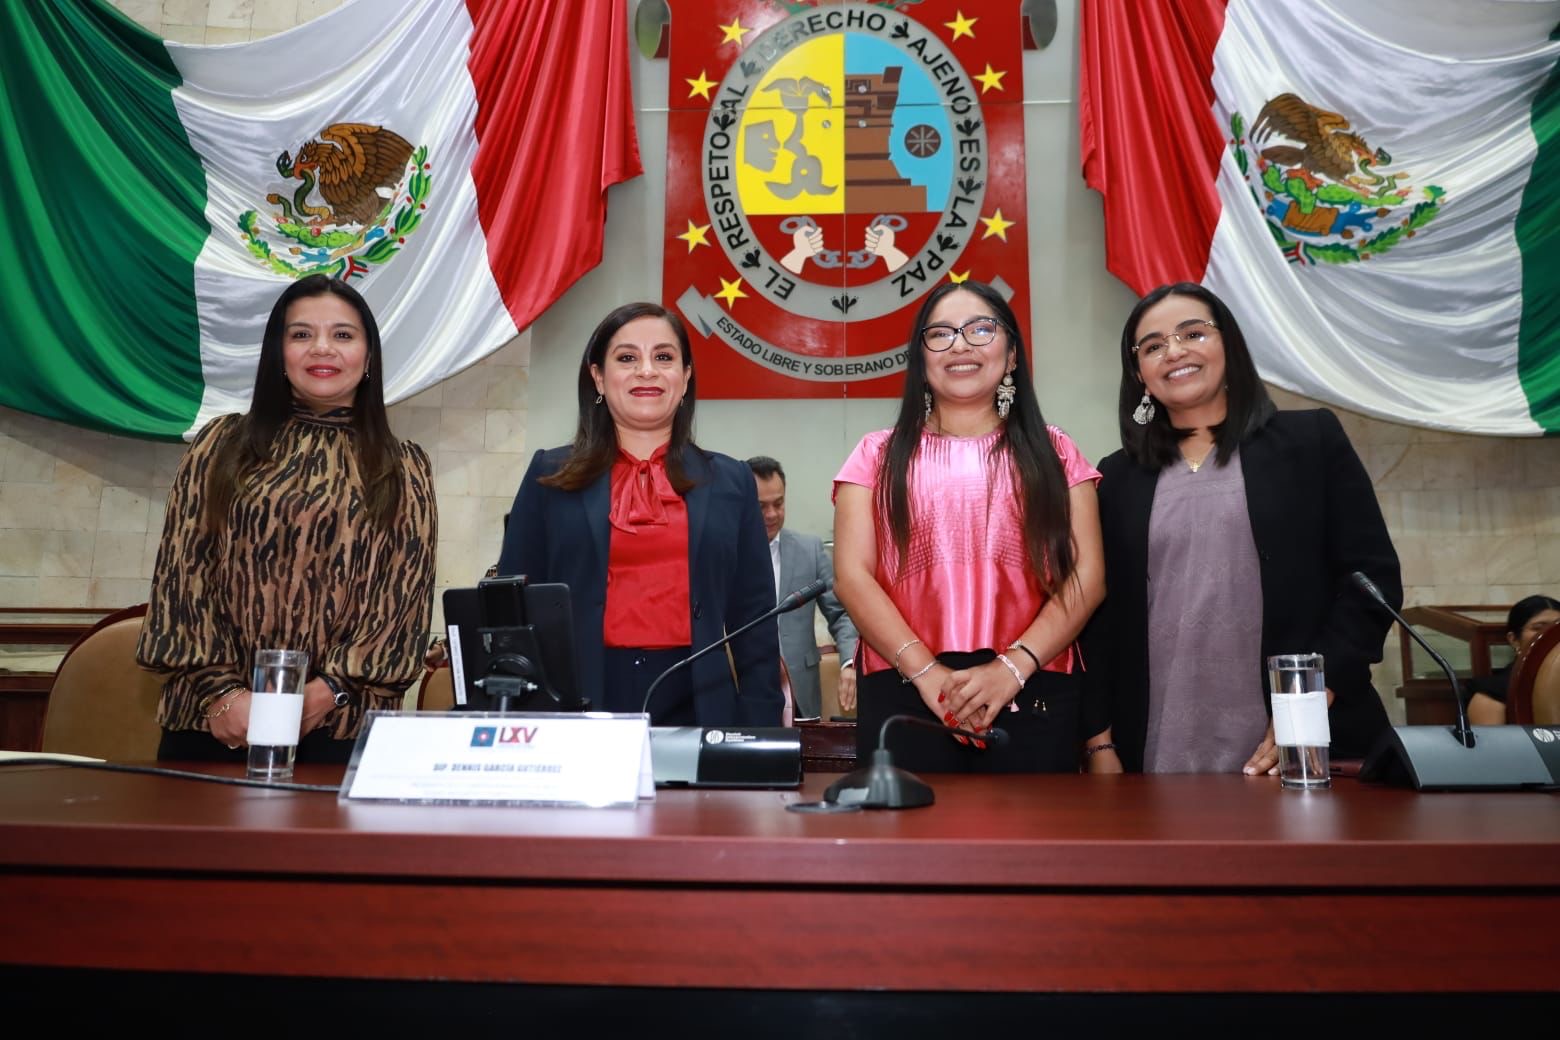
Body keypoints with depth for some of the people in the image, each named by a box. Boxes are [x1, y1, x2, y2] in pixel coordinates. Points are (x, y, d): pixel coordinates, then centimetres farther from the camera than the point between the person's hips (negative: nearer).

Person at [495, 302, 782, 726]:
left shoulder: (730, 483, 7)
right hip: (577, 703, 0)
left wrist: (760, 736, 1)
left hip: (695, 706, 1)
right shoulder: (550, 477, 4)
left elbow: (755, 623, 6)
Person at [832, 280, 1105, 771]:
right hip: (903, 691, 0)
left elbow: (1086, 577, 4)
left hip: (1034, 692, 1)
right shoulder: (879, 455, 10)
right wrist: (927, 672, -11)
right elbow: (852, 575, 1)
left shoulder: (1053, 452, 12)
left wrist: (1013, 666, -10)